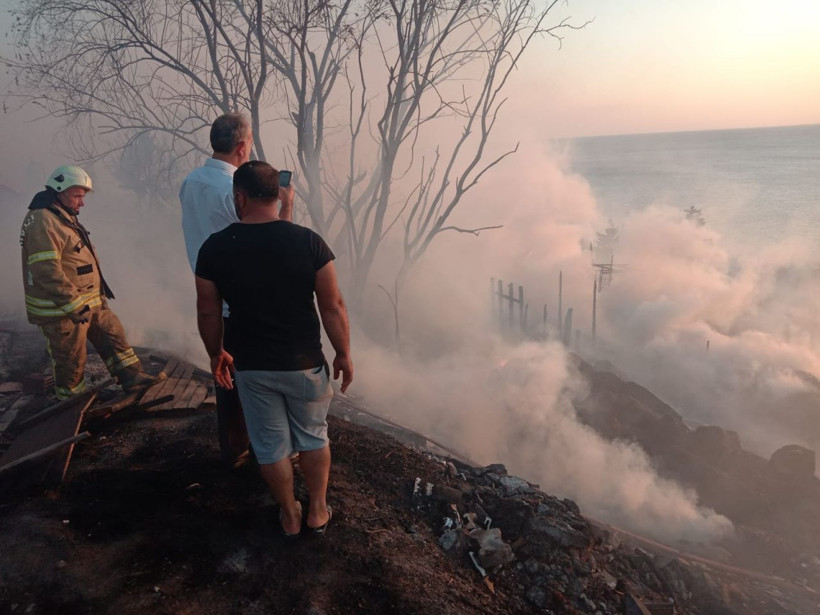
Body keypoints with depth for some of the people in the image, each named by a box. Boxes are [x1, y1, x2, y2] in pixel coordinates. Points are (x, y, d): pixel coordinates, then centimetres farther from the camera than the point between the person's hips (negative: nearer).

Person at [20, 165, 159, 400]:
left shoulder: (64, 217, 15)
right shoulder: (43, 222, -20)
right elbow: (47, 271, -28)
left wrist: (99, 292, 25)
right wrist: (74, 305, -27)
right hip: (62, 311, -10)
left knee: (112, 334, 15)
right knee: (71, 360, 5)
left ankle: (132, 377, 24)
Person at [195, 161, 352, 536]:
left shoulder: (215, 247, -10)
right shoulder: (307, 241, -14)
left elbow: (207, 312, -2)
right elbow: (332, 305, -11)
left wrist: (216, 354, 15)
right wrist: (343, 354, 2)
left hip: (251, 366, 1)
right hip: (304, 362, 0)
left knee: (270, 444, 18)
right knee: (313, 436, 21)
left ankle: (290, 515, 35)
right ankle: (318, 511, 34)